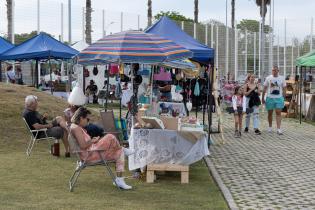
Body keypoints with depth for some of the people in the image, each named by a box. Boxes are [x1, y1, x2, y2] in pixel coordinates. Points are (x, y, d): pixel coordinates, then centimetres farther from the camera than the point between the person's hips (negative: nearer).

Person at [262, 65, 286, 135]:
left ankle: (278, 129, -10)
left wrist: (283, 98, 4)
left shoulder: (282, 78, 3)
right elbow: (264, 89, 5)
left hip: (279, 98, 0)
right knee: (270, 113, 9)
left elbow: (284, 89, 9)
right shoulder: (268, 78, 1)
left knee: (278, 113, -7)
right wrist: (263, 98, 3)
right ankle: (270, 127, 26)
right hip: (270, 98, 0)